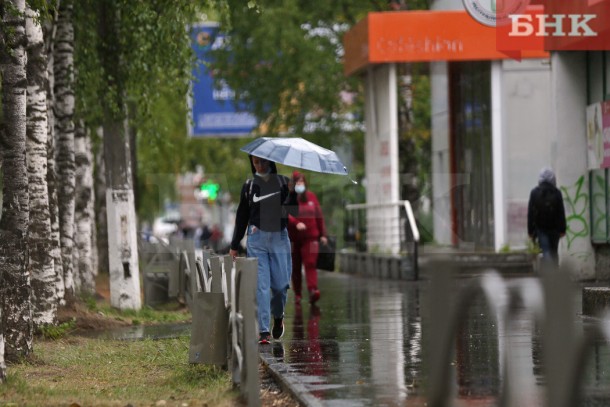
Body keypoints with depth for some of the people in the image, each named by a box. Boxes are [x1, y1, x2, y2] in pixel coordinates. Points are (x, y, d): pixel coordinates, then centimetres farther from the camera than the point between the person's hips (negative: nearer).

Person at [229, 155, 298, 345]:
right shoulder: (249, 185, 9)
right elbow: (242, 216, 14)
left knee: (281, 284, -3)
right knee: (261, 285, -7)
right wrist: (234, 245, 14)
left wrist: (293, 193, -18)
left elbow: (294, 210, 2)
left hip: (279, 237, 0)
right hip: (256, 239, 0)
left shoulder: (283, 181, 7)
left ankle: (278, 316, 28)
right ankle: (263, 331, -7)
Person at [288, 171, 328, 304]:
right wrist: (296, 223, -29)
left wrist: (322, 234, 10)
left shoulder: (311, 196, 10)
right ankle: (297, 294, 16)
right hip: (293, 237, -1)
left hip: (310, 237, 1)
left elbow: (319, 216, 13)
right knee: (295, 267, 6)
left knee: (310, 264, -15)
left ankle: (313, 290, -28)